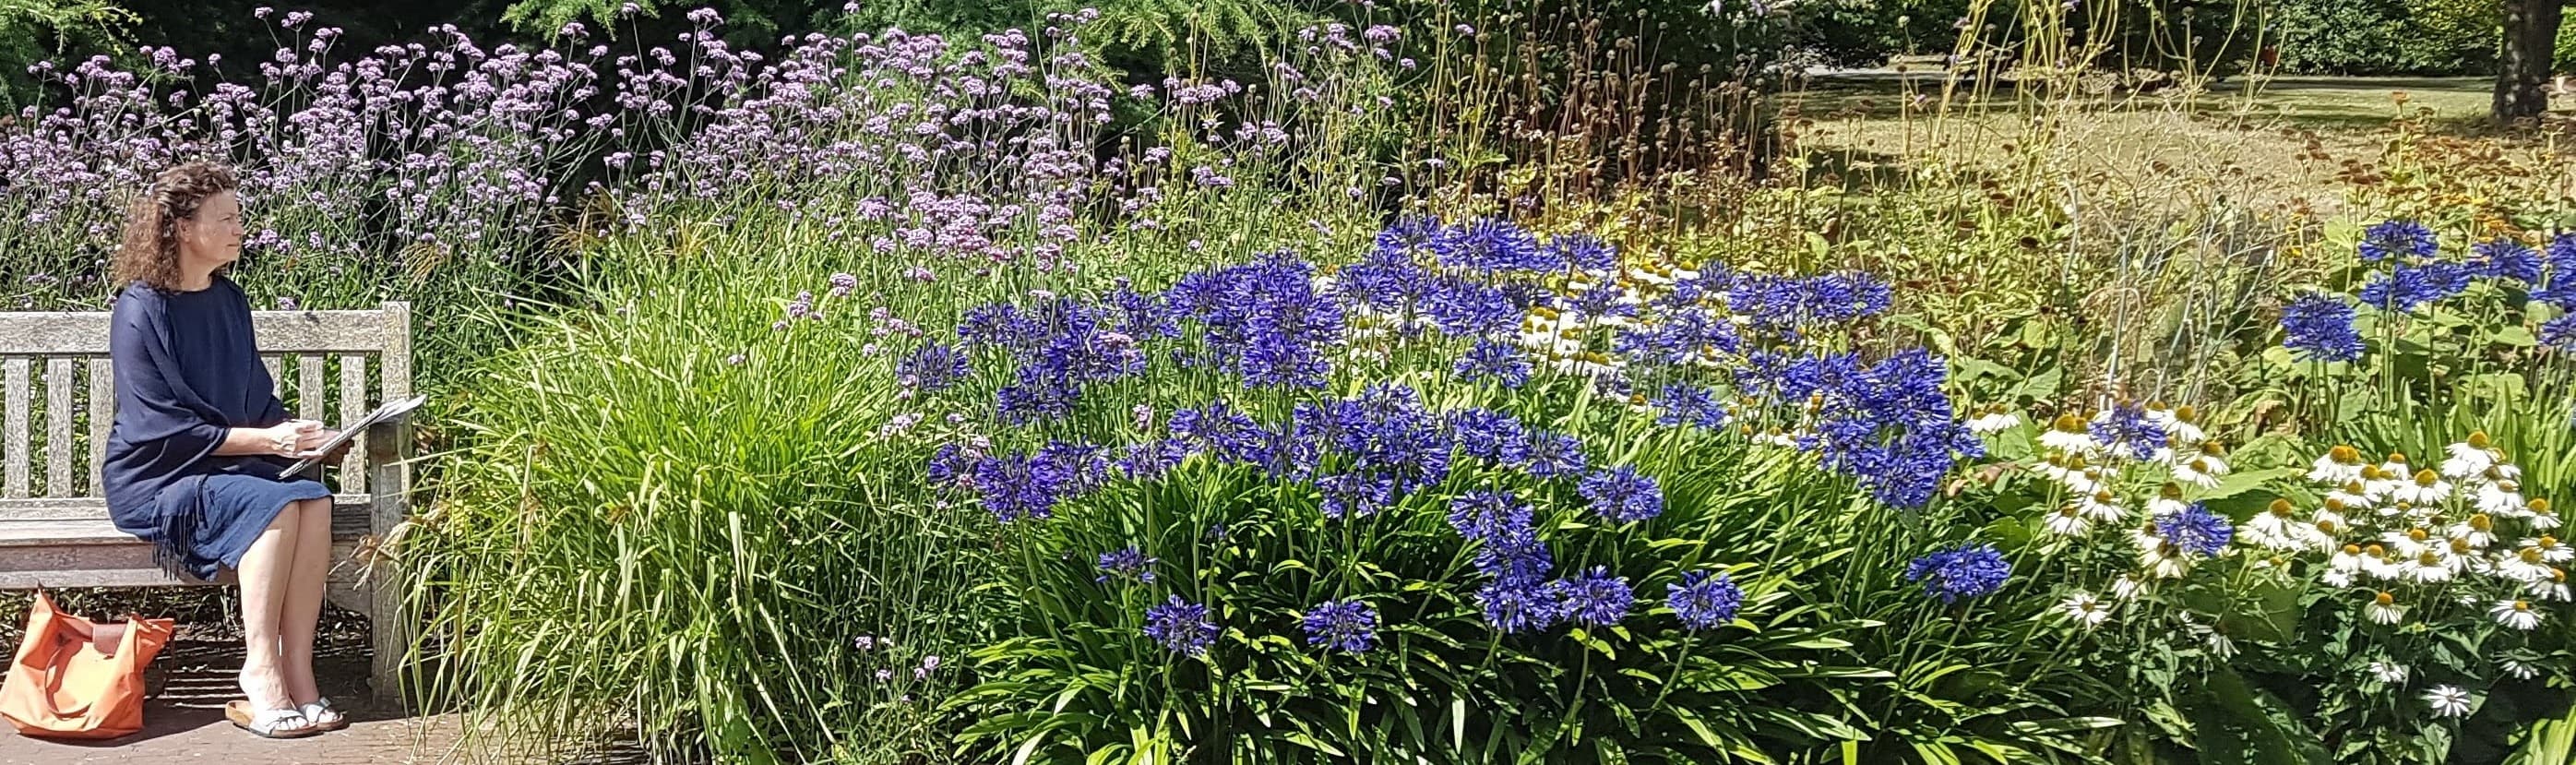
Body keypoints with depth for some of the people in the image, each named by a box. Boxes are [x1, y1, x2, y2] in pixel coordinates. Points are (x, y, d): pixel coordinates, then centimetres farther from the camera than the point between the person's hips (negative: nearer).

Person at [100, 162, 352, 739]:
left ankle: (297, 674, -28)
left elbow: (257, 399, 16)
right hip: (154, 477, -6)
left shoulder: (229, 301, 10)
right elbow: (162, 428, -17)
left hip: (230, 463, 6)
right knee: (274, 505, -32)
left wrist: (293, 432, -5)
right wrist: (266, 440, -22)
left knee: (315, 501, -24)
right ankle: (263, 680, -30)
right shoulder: (141, 310, -12)